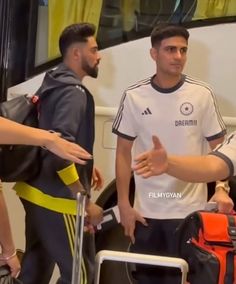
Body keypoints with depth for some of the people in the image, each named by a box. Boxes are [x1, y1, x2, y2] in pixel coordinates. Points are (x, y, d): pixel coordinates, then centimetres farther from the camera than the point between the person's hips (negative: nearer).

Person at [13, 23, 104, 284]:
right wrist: (86, 201, -22)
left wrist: (85, 166, 18)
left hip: (36, 192, 10)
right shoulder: (73, 92, -17)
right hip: (57, 199, -10)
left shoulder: (53, 85, 12)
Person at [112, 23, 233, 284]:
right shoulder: (134, 96, -2)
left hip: (190, 210, -1)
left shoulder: (202, 94, -4)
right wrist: (123, 204, -1)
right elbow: (123, 152, 3)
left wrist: (221, 189, -15)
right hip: (146, 210, 1)